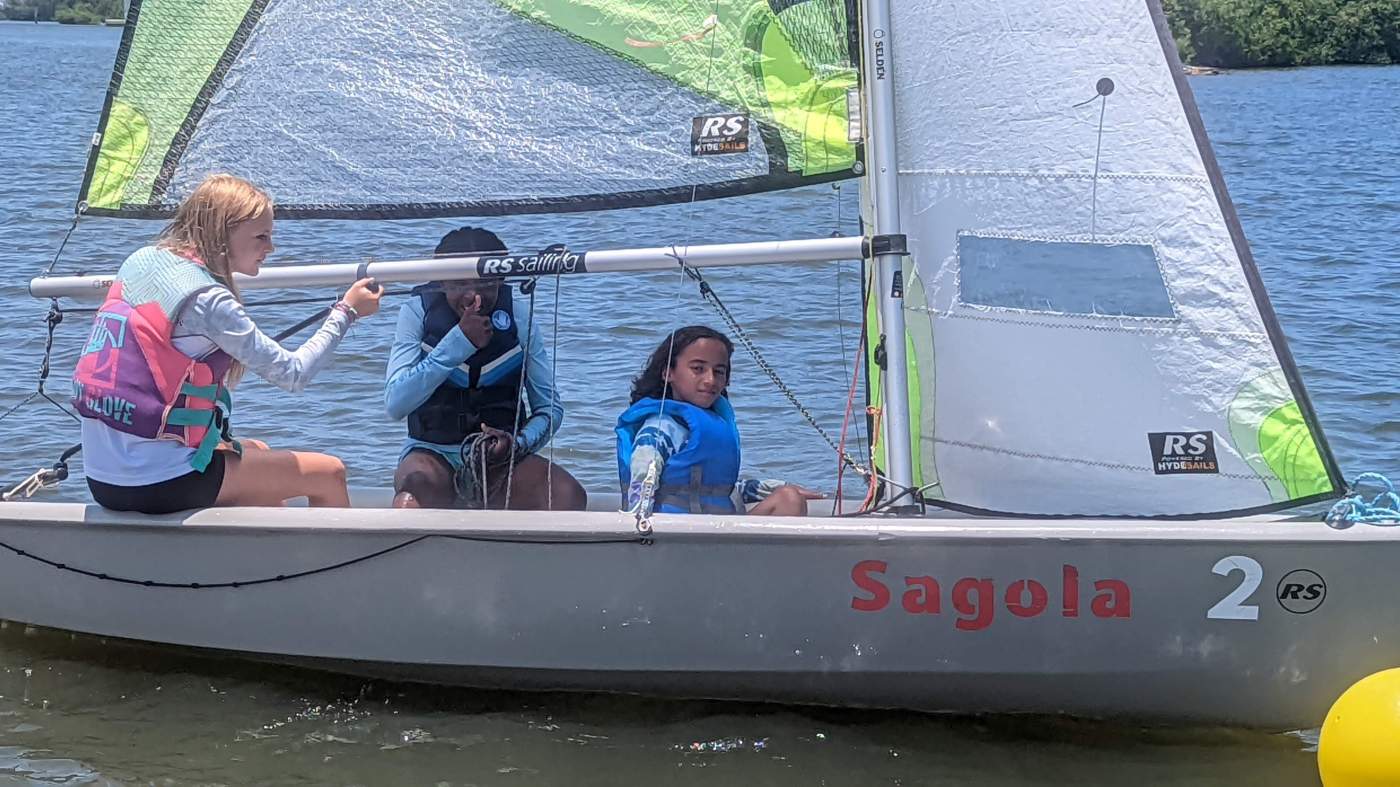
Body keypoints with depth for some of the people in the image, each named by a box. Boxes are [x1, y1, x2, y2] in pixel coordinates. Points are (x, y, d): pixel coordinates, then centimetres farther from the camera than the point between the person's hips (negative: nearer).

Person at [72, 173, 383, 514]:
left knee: (259, 452, 33)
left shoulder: (139, 261, 7)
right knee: (329, 474, 3)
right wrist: (345, 312, -2)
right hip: (158, 484, -9)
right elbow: (293, 375, -13)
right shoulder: (208, 300, -16)